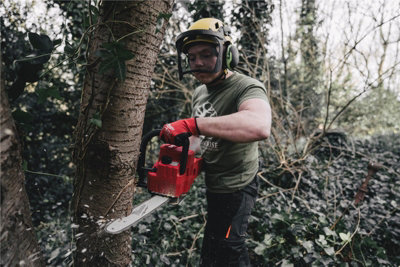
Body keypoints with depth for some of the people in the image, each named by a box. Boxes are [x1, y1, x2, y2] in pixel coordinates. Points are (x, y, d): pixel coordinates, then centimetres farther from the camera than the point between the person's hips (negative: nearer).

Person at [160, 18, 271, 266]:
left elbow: (260, 126, -47)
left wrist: (193, 124, -47)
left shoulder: (247, 87, -24)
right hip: (214, 185, 9)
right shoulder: (200, 93, 4)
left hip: (235, 190, -8)